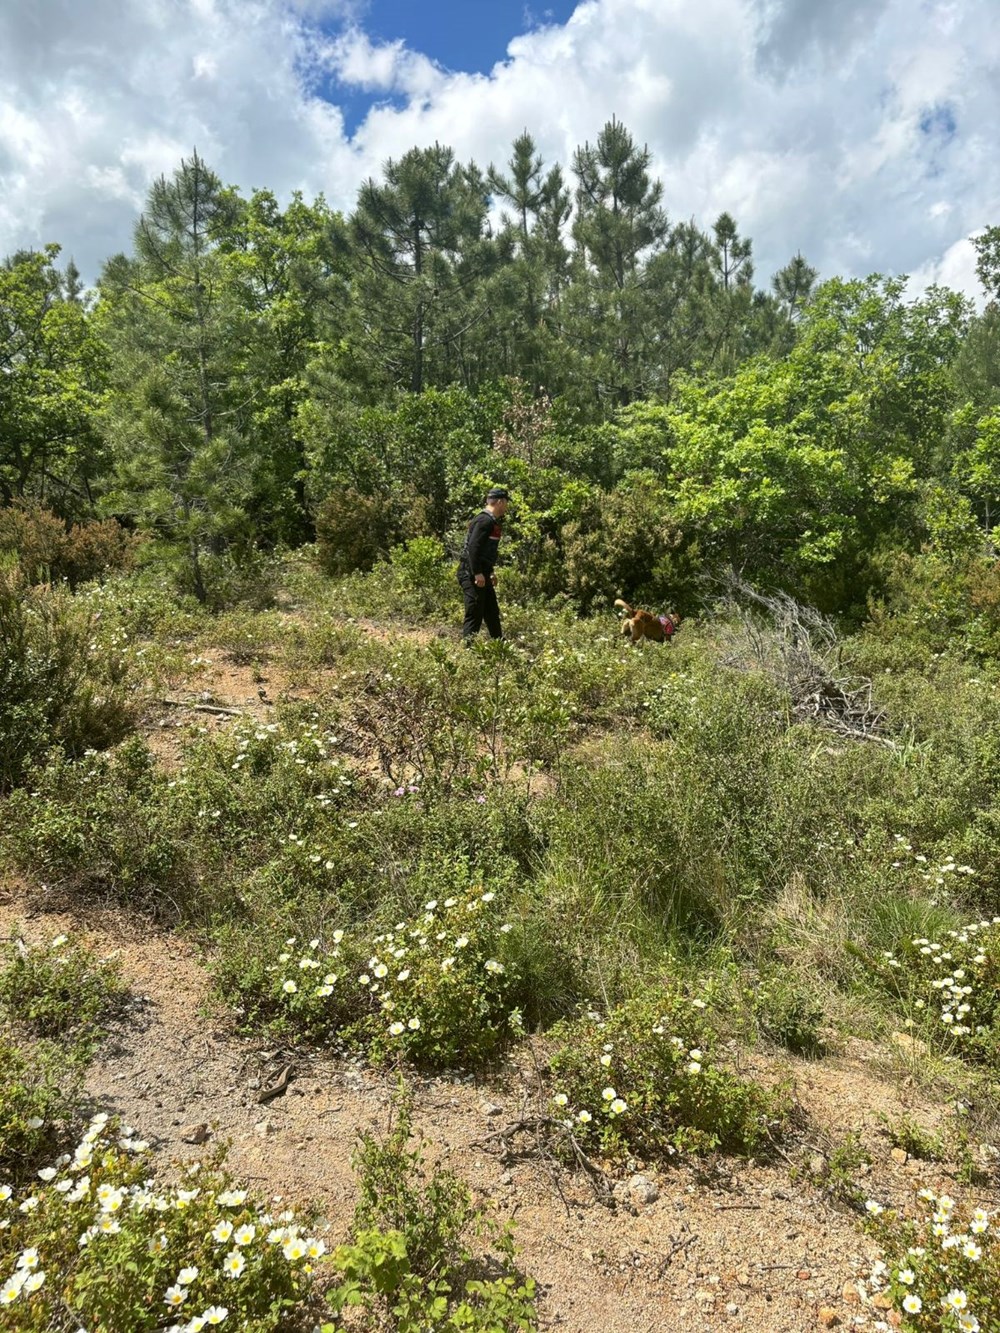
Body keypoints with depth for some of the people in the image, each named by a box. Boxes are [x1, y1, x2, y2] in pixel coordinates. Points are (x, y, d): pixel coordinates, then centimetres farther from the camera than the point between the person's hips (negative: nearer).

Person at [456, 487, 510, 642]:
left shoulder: (492, 521, 17)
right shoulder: (485, 521, -15)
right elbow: (473, 547, -24)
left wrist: (490, 572, 27)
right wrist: (478, 573, -26)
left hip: (481, 574, 11)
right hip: (472, 575, -11)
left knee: (493, 613, 18)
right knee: (474, 615, -9)